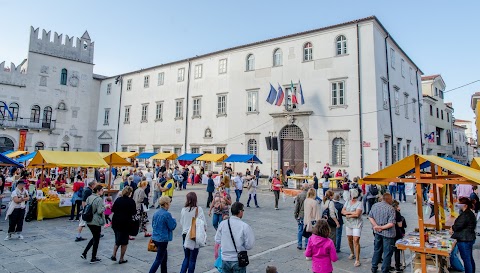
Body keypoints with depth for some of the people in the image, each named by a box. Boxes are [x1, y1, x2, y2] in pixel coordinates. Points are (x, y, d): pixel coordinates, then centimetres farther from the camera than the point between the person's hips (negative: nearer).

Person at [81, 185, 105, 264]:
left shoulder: (89, 197, 6)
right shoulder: (99, 199, -18)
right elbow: (100, 211, -22)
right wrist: (105, 207, -7)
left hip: (88, 221, 8)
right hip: (96, 222, -8)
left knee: (94, 238, 24)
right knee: (96, 240, 6)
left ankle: (84, 253, 19)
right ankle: (93, 259, 14)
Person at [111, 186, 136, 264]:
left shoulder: (118, 199, 1)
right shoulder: (131, 201, -11)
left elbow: (112, 209, 5)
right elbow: (134, 212, -9)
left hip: (116, 222, 4)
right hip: (126, 223, -4)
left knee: (118, 239, 22)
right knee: (124, 241, 9)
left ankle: (114, 255, 10)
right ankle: (121, 259, 14)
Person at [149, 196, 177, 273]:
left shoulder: (156, 213, 3)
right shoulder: (167, 214, -20)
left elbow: (153, 224, 15)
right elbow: (172, 227, -14)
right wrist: (174, 220, 2)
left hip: (155, 238, 8)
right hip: (163, 239, -8)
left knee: (164, 256, 22)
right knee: (159, 259, 1)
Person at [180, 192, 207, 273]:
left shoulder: (184, 209, -6)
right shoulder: (198, 209, -15)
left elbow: (181, 222, 4)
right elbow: (203, 223, -15)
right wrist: (204, 230, 4)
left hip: (185, 235, 3)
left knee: (186, 257, 19)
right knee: (192, 259, 9)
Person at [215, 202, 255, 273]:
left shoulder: (222, 224, -8)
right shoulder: (245, 226, -18)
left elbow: (217, 240, 3)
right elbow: (249, 245, -13)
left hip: (225, 260, 3)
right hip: (239, 260, -3)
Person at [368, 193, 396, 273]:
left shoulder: (374, 206, 0)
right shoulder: (391, 208, -18)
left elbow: (370, 217, 2)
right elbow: (391, 223, -23)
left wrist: (376, 226, -6)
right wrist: (381, 227, -17)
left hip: (377, 232, 6)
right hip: (387, 233, -6)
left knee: (377, 250, 20)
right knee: (387, 252, 9)